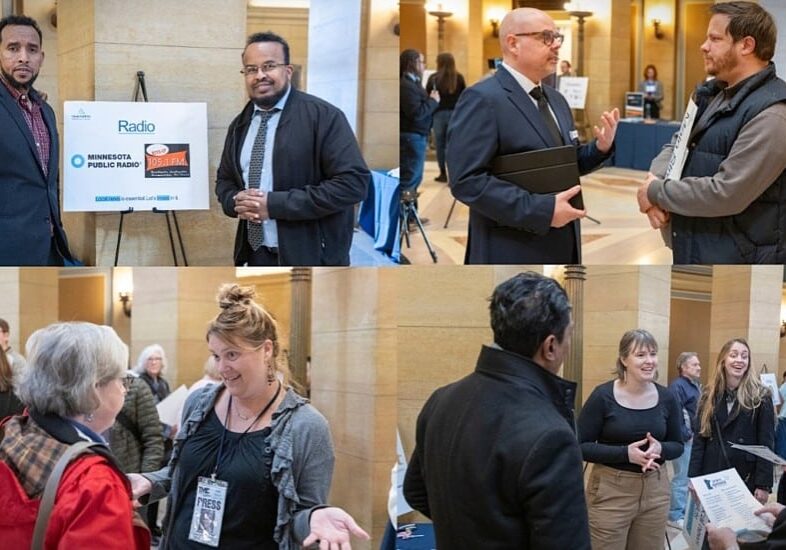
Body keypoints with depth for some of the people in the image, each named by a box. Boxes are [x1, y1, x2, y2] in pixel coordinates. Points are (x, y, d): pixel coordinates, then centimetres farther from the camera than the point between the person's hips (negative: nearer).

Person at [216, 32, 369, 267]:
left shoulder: (323, 116, -10)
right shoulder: (240, 124, 12)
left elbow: (353, 182, -18)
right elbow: (225, 179, 22)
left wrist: (275, 204, -20)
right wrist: (237, 201, -4)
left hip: (310, 259, -6)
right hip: (256, 256, 6)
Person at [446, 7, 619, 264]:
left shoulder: (556, 99, 16)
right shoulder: (483, 99, -13)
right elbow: (467, 180, -21)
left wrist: (600, 147, 1)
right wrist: (542, 209, -25)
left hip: (561, 246, 9)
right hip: (512, 253, -9)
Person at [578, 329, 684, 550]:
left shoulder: (666, 397, 1)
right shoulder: (603, 395, -11)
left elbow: (677, 445, 10)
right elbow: (581, 446, -10)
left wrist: (660, 448, -13)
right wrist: (625, 453, -21)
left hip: (655, 490, 4)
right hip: (610, 490, -4)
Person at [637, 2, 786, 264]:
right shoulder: (714, 94, 10)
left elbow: (727, 193, -26)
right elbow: (677, 146, 15)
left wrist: (656, 193, -14)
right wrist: (655, 180, -8)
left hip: (737, 258, -8)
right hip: (691, 251, 8)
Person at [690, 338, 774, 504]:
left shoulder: (760, 397, -3)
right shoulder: (709, 396, 8)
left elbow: (766, 445, -6)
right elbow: (699, 440, 7)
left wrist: (763, 484, -11)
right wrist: (693, 478, 0)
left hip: (746, 478, -3)